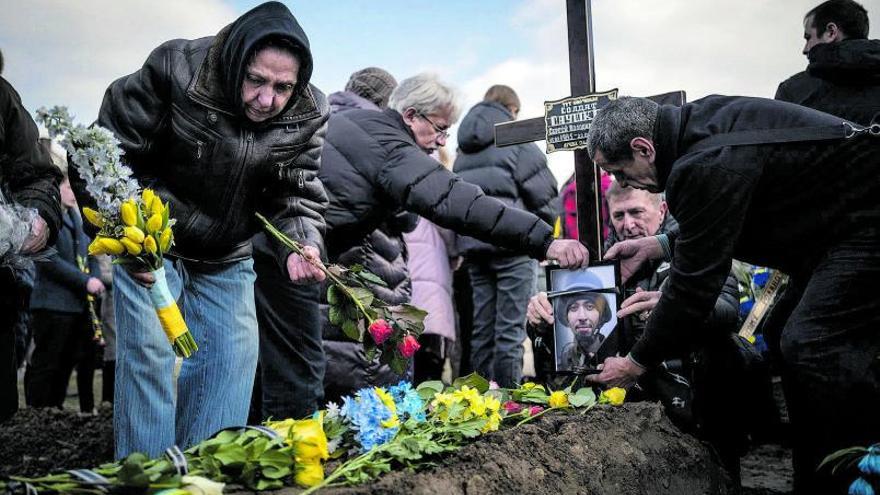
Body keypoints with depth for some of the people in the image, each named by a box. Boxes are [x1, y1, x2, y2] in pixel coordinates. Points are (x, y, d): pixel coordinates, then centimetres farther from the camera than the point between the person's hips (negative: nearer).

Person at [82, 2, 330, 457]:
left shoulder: (306, 116, -14)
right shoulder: (175, 71, -24)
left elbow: (297, 199, -10)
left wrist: (300, 248, -32)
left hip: (226, 261, 4)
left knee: (234, 355, 3)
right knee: (149, 353, -8)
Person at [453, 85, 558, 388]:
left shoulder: (464, 149, 18)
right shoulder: (516, 141, -3)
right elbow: (544, 192, -4)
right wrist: (543, 231, 11)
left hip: (471, 242, 7)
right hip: (511, 241, -6)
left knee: (482, 325, 11)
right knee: (510, 326, -3)